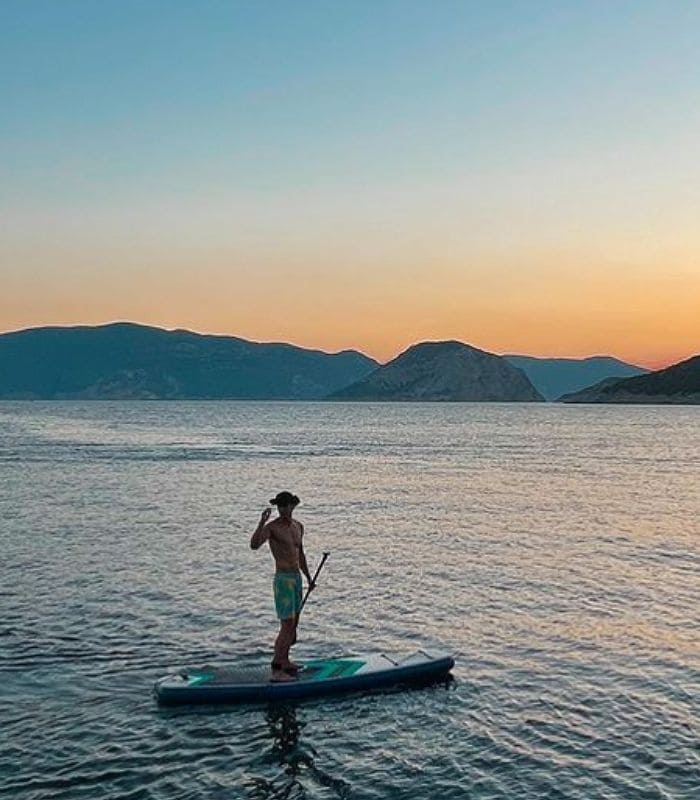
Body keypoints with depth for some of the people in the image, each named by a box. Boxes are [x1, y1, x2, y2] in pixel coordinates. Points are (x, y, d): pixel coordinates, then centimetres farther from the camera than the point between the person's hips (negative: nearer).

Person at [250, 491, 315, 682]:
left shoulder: (298, 526, 10)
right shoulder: (271, 527, -13)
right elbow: (254, 545, -31)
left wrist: (308, 578, 25)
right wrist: (261, 522, -41)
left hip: (296, 578, 8)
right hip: (283, 580, -8)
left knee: (294, 623, 16)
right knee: (287, 626, -11)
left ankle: (284, 660, 31)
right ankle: (276, 669, -6)